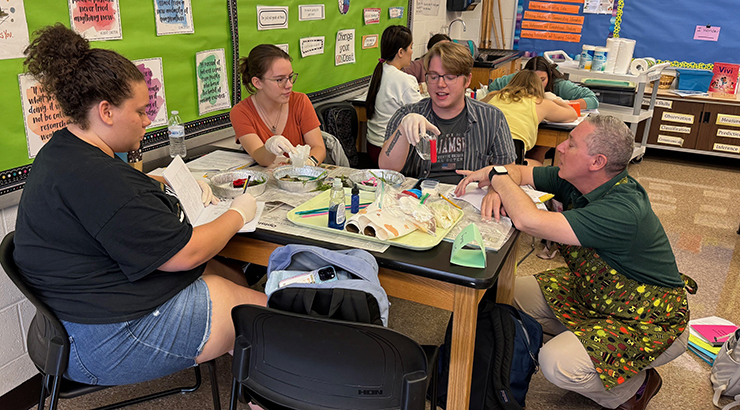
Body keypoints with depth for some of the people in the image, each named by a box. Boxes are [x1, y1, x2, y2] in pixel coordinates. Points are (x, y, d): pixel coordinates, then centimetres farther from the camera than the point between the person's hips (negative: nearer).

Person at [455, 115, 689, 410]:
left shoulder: (622, 211, -36)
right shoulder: (577, 181, -10)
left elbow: (529, 221, -43)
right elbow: (517, 173, 3)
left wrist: (497, 175, -27)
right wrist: (496, 190, -21)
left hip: (650, 320, -8)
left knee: (557, 363, -26)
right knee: (517, 293, 2)